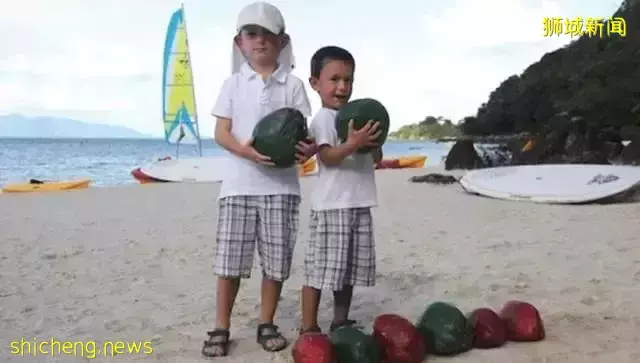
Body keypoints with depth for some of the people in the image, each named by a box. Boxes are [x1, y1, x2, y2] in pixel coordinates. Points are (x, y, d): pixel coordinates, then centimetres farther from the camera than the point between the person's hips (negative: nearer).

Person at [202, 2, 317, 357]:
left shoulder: (293, 85, 5)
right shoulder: (234, 83, 6)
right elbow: (221, 132, 1)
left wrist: (308, 148, -22)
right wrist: (244, 150, -20)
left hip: (282, 184, 0)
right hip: (240, 183, 0)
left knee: (276, 261, 6)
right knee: (230, 260, 2)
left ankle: (267, 324, 23)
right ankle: (221, 328, 16)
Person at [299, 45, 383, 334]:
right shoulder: (323, 118, -7)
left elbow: (376, 158, 19)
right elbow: (328, 157, -19)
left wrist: (373, 142, -2)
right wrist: (353, 144, -34)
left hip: (359, 204, 8)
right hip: (332, 205, -8)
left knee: (350, 268, 14)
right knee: (321, 268, -5)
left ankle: (341, 322, 26)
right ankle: (309, 327, 4)